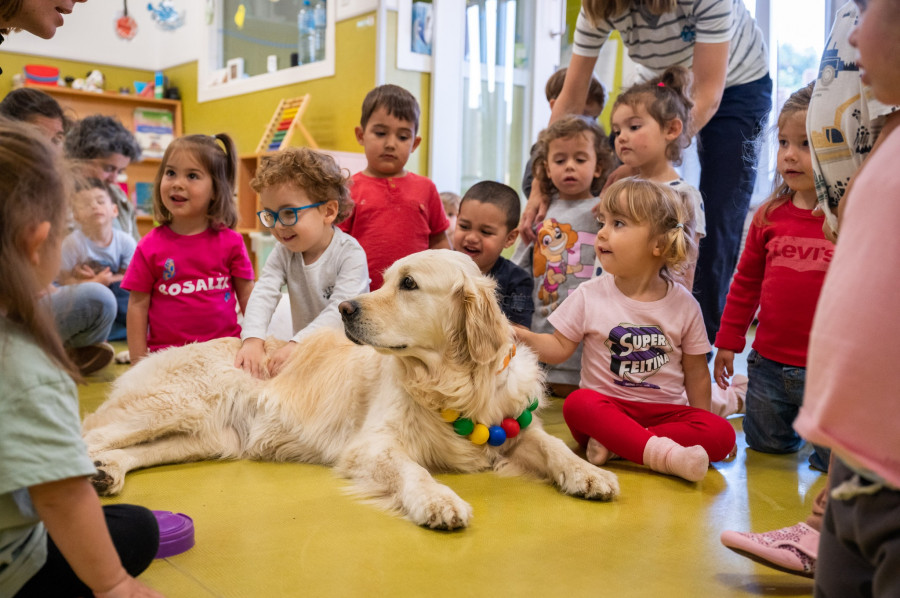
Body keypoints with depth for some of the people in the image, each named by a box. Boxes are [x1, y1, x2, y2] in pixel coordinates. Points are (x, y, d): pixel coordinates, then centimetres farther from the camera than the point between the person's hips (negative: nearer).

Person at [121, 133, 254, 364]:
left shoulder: (230, 242, 1)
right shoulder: (150, 247, 0)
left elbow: (247, 295, 6)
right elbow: (138, 305, 2)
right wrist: (139, 365, -1)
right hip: (167, 354, 0)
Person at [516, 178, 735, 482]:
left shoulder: (684, 305, 0)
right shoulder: (589, 296, 0)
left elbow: (696, 373, 6)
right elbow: (559, 347, 1)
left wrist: (703, 432, 5)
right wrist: (519, 335, -16)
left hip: (665, 412, 1)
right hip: (606, 407, -1)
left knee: (722, 434, -24)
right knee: (577, 403, -33)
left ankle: (613, 444, -27)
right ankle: (664, 454, -39)